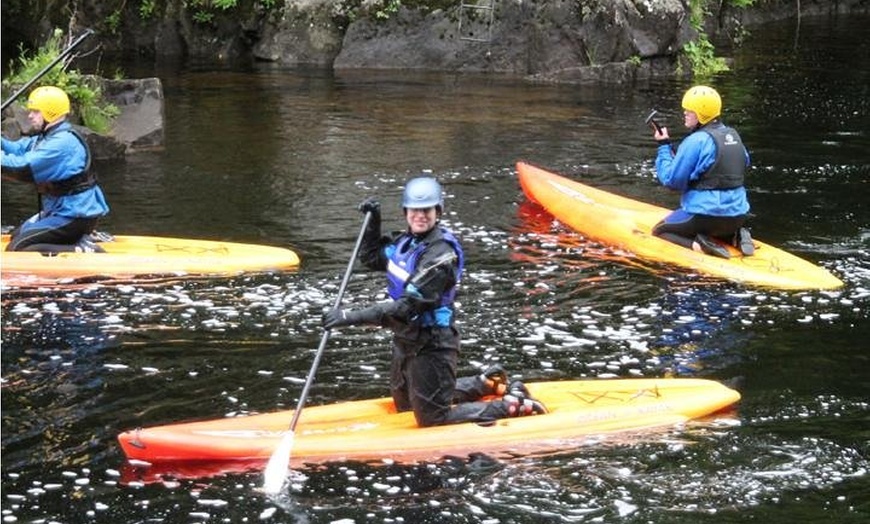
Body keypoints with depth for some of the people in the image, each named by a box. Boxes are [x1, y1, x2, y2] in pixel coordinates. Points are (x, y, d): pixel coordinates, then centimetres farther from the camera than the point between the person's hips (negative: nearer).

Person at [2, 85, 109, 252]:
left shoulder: (61, 142, -22)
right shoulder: (47, 137, 11)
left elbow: (23, 168, -28)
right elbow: (18, 149, 3)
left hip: (75, 217, -11)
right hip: (62, 210, 11)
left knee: (16, 249, -15)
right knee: (18, 236, 24)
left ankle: (81, 250, -17)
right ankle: (78, 242, 11)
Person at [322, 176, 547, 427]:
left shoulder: (440, 255, -27)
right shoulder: (407, 240, 0)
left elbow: (406, 308, -32)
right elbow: (370, 258, 19)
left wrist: (352, 317, -35)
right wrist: (373, 221, 4)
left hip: (431, 344, -9)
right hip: (406, 339, 9)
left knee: (432, 417, 1)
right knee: (405, 403, 27)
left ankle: (512, 405, 11)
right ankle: (486, 382, 37)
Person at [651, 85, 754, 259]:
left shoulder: (696, 141, -15)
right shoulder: (733, 135, 7)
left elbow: (671, 179, -13)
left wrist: (664, 146, -3)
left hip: (706, 215, -7)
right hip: (738, 215, 7)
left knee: (659, 231, 11)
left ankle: (697, 245, -15)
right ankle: (736, 237, 6)